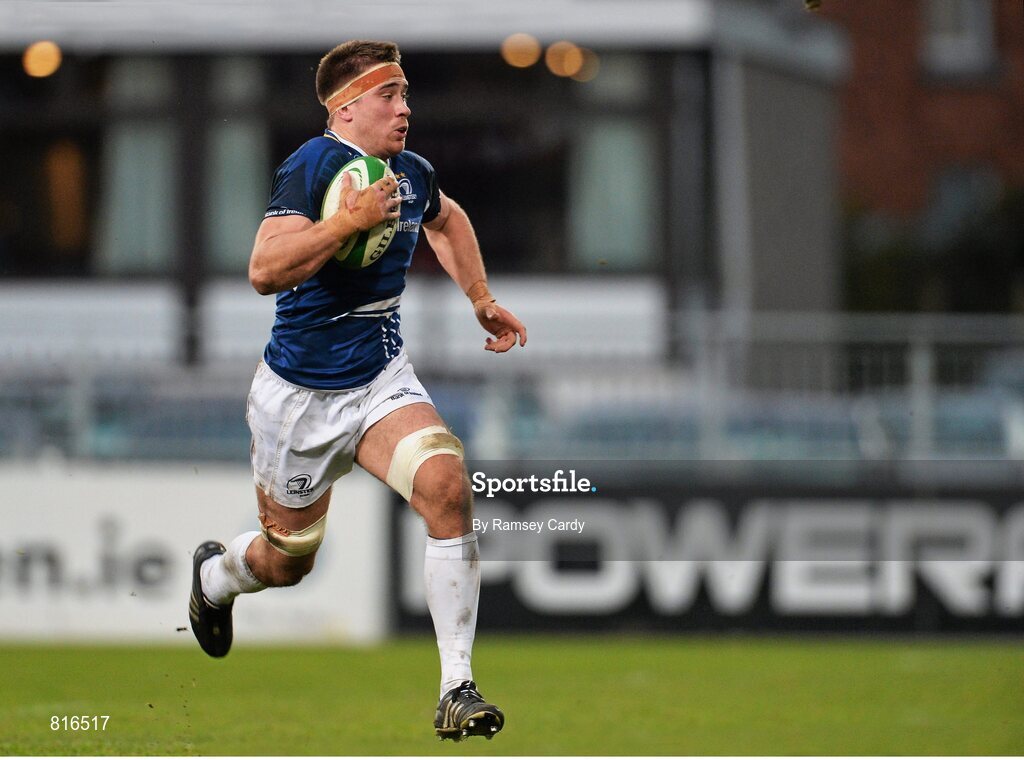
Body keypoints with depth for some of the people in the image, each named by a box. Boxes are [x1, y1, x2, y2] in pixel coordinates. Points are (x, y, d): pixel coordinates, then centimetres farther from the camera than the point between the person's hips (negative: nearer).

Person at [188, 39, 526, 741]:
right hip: (300, 394, -4)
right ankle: (215, 575, 52)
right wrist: (351, 220, -37)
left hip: (382, 379, 4)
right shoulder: (314, 166, -19)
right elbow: (265, 269, -34)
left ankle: (458, 689, -22)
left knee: (448, 486, -24)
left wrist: (482, 301, 25)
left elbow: (446, 219, 29)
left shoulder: (413, 175, 2)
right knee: (288, 562, 12)